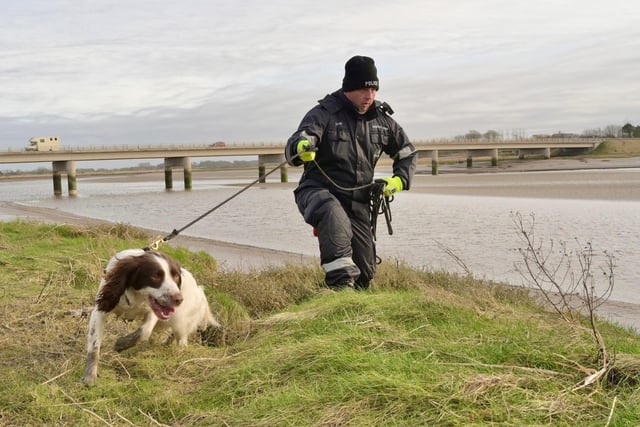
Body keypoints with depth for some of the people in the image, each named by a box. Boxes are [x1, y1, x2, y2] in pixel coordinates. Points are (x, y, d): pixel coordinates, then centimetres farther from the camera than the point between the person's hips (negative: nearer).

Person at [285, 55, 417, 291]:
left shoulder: (382, 120, 7)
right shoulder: (324, 114, -10)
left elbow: (407, 152, 22)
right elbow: (292, 148, -23)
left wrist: (399, 179, 3)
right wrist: (301, 149, -48)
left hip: (358, 203, 5)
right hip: (319, 190, -5)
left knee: (365, 271, 4)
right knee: (334, 215, -41)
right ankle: (341, 282, -46)